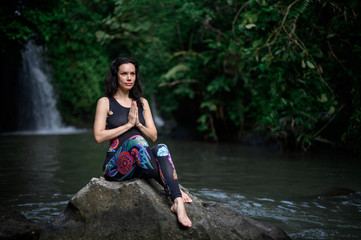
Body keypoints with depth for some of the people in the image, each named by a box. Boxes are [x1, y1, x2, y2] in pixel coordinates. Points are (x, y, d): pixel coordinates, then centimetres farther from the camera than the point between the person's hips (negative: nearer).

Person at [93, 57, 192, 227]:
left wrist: (138, 124, -5)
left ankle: (177, 202, -49)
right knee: (136, 140, -35)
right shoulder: (105, 102, 5)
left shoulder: (142, 103, 18)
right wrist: (128, 125, -8)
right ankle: (177, 192, -33)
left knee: (161, 149, -30)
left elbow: (153, 136, 13)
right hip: (115, 165, -4)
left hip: (139, 168, 4)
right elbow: (98, 136, -7)